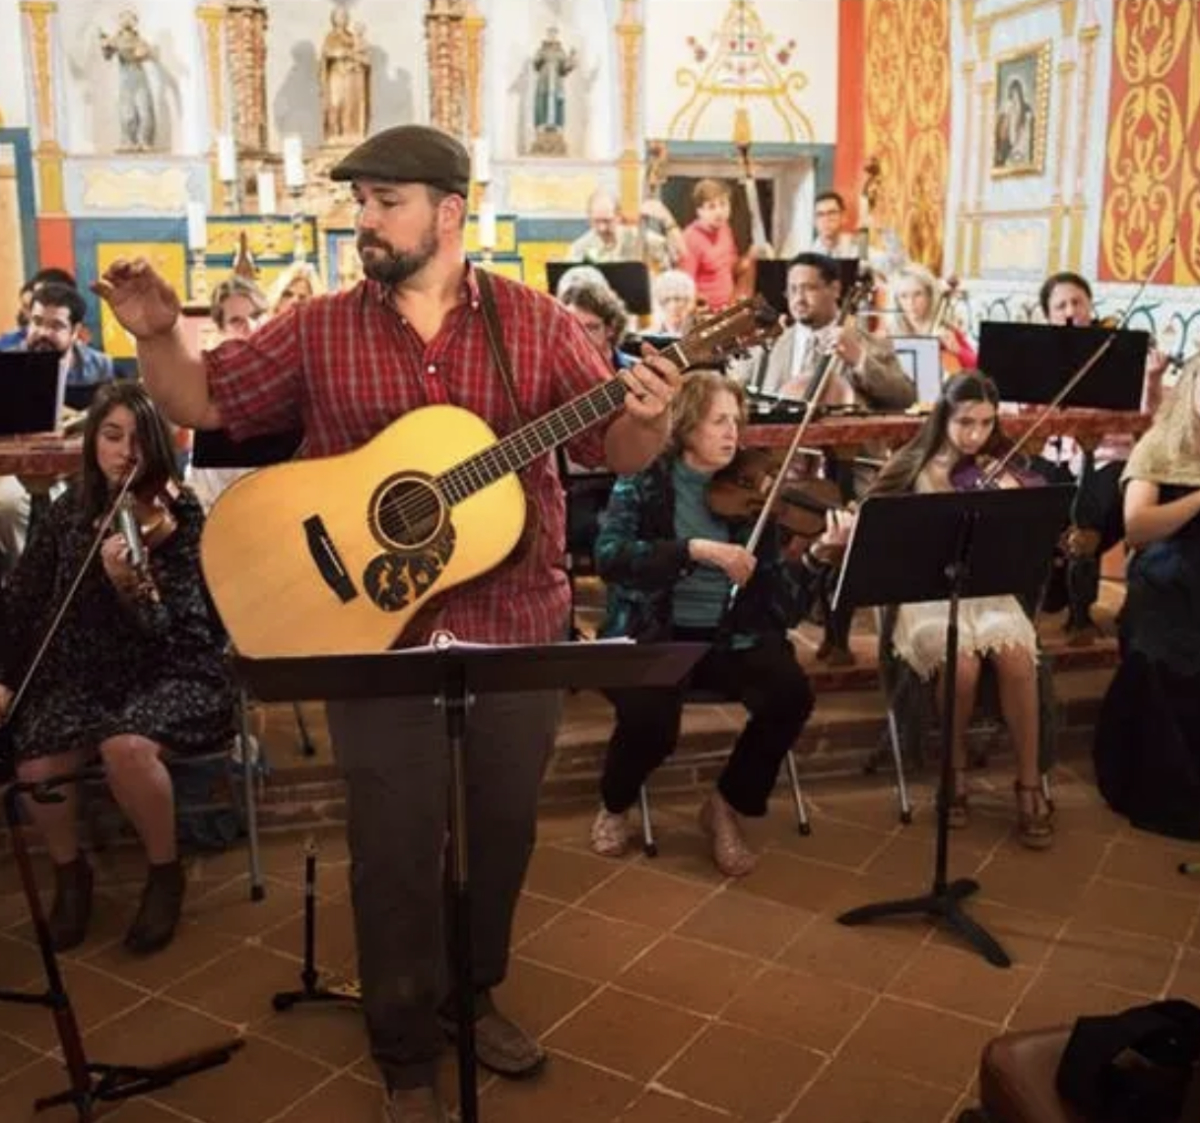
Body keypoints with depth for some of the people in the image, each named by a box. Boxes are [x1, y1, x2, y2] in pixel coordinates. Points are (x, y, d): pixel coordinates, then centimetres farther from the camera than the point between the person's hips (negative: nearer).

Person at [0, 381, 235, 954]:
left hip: (173, 672, -4)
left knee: (125, 747, -34)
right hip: (86, 673, 4)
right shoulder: (70, 510, 3)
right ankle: (70, 872, 12)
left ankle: (165, 874, -5)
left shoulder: (180, 515, -10)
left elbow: (176, 631, -19)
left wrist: (129, 586, -38)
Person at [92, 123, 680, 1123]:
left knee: (504, 827, 16)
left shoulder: (535, 321, -2)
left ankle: (476, 993, 42)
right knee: (396, 847, 6)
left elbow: (616, 453, -2)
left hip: (519, 625, 1)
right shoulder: (317, 329, 1)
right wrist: (159, 336, -13)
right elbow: (202, 402, 6)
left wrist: (646, 417, -24)